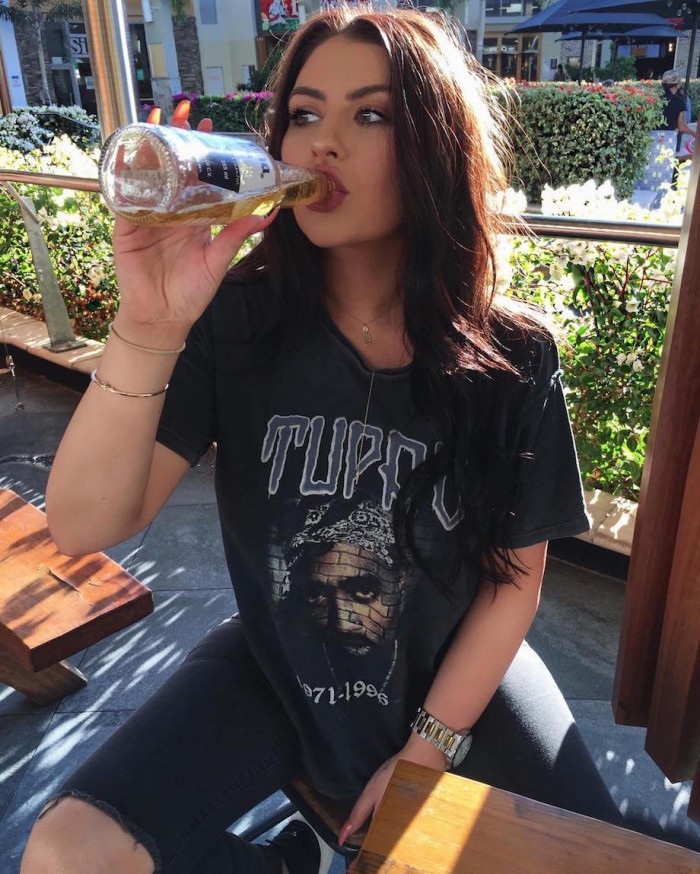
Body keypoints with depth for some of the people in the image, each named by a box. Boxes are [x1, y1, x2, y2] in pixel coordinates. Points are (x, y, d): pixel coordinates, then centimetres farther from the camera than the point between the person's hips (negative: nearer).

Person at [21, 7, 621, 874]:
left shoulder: (512, 356, -15)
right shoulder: (235, 321, -15)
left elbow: (515, 576, -7)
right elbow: (82, 526, -23)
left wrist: (429, 747, -8)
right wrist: (146, 333, -38)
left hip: (459, 672, 1)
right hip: (275, 669, 0)